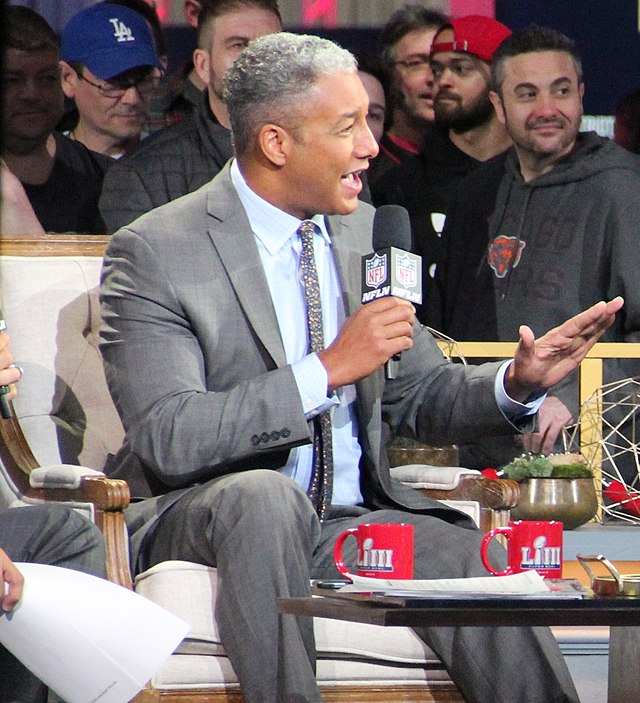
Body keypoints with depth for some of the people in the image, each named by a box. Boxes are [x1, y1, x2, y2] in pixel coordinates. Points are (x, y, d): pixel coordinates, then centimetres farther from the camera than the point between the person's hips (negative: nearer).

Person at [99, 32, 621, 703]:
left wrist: (516, 382, -3)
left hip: (355, 517, 4)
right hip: (202, 522, -4)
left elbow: (418, 395, 18)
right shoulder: (155, 253, -9)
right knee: (266, 493, -37)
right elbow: (166, 439, -20)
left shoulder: (364, 231, 11)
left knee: (477, 566, -25)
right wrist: (328, 369, -23)